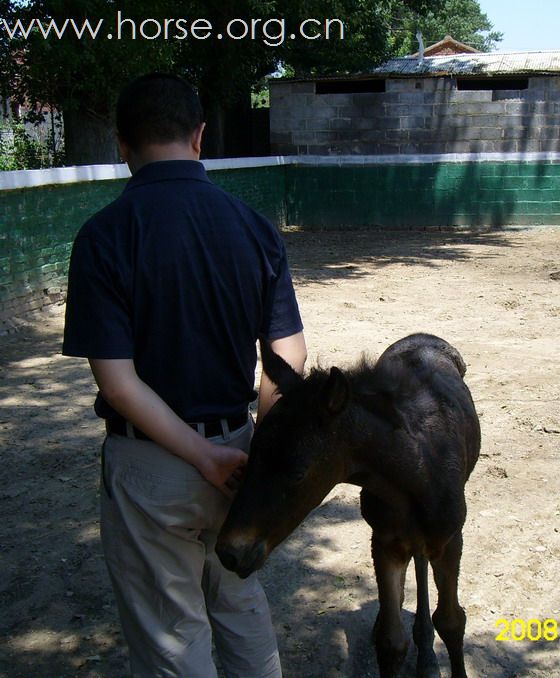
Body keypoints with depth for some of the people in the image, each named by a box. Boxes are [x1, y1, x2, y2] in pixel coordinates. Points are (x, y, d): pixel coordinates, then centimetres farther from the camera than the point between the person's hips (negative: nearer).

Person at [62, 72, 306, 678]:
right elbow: (290, 355, -5)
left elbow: (116, 379, -20)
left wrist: (203, 456, -13)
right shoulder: (253, 226, -5)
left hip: (151, 465, -4)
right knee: (240, 602, 26)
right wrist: (251, 442, 5)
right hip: (235, 448, 4)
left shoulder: (104, 235, -16)